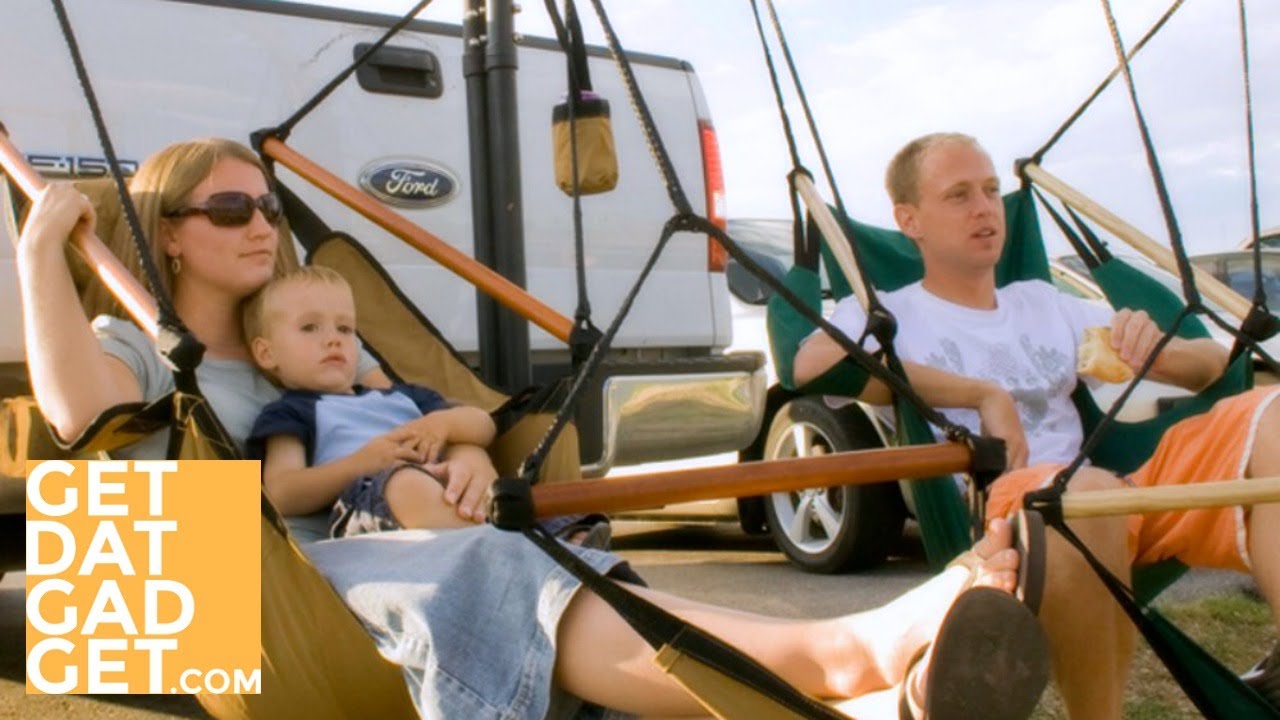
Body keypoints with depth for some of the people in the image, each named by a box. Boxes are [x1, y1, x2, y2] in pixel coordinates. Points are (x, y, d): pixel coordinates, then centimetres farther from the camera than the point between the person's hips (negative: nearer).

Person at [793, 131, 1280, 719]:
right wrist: (984, 394, -10)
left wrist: (1159, 351, 1)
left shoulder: (1044, 302, 28)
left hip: (1125, 497, 5)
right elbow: (812, 365, -13)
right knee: (1086, 493, -39)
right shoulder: (884, 312, 13)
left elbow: (1213, 363, 27)